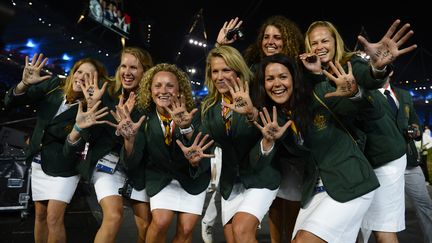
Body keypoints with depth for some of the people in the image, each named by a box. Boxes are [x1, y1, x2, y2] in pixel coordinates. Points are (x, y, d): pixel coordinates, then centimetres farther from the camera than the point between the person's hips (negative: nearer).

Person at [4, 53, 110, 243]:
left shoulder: (90, 107, -18)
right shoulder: (54, 86, -6)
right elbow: (11, 102, -5)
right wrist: (25, 83, -25)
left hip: (63, 167, -4)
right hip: (39, 161, 5)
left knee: (54, 219, -8)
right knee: (40, 215, 16)